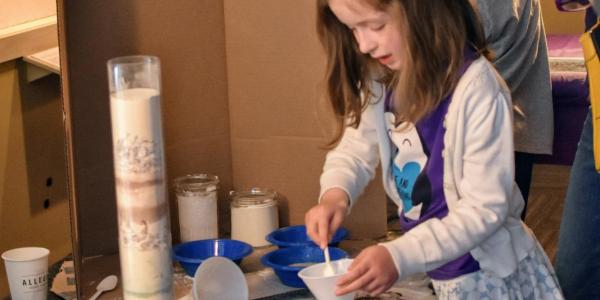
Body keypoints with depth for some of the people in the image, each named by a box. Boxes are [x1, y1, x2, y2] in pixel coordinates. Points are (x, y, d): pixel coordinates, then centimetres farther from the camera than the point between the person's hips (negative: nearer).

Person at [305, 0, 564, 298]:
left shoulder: (477, 89, -27)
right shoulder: (380, 79, -4)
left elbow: (485, 209, -25)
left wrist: (401, 256, -33)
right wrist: (335, 194, -16)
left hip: (489, 275, -6)